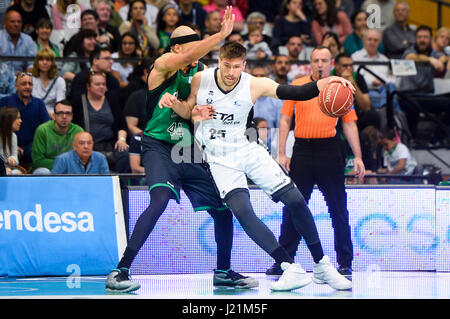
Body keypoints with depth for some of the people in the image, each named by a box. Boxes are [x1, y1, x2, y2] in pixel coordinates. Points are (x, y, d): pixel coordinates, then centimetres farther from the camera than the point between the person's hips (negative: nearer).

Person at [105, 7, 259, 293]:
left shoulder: (201, 72, 10)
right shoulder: (164, 65, -9)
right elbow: (189, 55, -29)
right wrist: (223, 34, -34)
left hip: (187, 151, 7)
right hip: (159, 146, -7)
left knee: (223, 208, 6)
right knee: (161, 199, -30)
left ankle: (224, 272, 26)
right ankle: (120, 271, -28)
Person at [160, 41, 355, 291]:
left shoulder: (254, 85, -11)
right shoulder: (201, 80, -9)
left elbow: (297, 93, -16)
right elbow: (187, 112, 6)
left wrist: (325, 83, -33)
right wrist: (174, 103, -17)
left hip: (247, 149, 1)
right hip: (220, 159, -1)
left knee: (295, 200, -7)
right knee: (242, 211, -24)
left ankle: (322, 266, 8)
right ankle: (292, 269, -21)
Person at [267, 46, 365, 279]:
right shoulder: (297, 86, 7)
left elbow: (349, 124, 8)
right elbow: (285, 120, 8)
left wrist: (357, 157, 0)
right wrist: (281, 153, 0)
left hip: (329, 150, -1)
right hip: (301, 151, 1)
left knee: (338, 210, 0)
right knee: (292, 208, 2)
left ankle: (345, 262, 7)